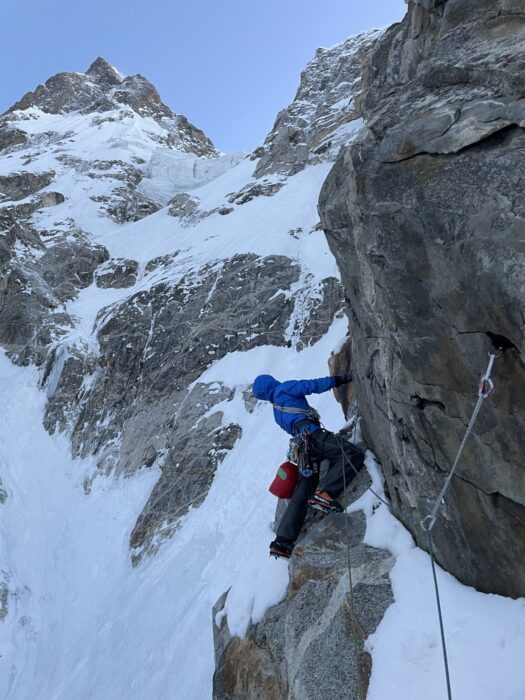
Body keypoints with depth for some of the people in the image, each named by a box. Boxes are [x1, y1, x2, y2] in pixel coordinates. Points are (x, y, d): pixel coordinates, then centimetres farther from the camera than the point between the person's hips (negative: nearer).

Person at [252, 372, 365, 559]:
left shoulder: (277, 412, 32)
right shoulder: (284, 388, 12)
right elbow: (311, 385, 0)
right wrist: (340, 379, 1)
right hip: (312, 434, -8)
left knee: (301, 495, 7)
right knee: (354, 455, -19)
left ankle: (282, 541, 3)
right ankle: (323, 492, -32)